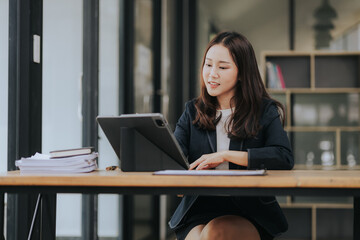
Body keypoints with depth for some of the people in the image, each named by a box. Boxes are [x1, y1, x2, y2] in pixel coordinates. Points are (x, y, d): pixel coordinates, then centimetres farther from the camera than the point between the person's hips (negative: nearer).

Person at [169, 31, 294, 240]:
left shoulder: (265, 111, 5)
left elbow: (285, 157, -13)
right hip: (199, 211, 2)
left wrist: (226, 155, -15)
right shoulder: (193, 111, 14)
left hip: (250, 215, -1)